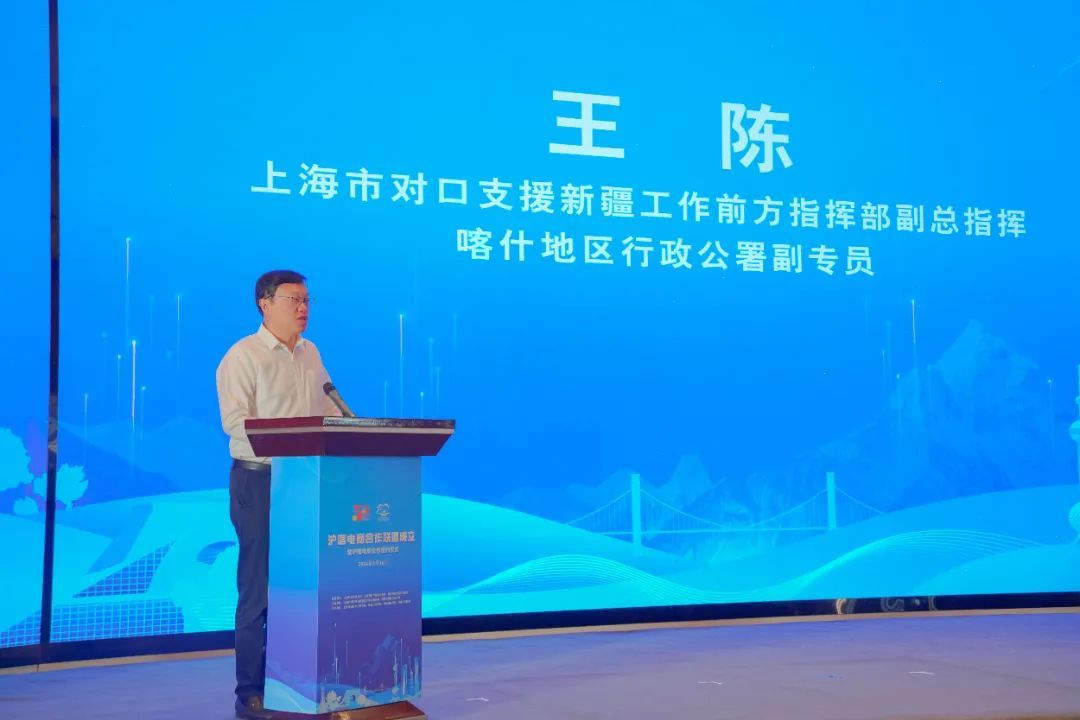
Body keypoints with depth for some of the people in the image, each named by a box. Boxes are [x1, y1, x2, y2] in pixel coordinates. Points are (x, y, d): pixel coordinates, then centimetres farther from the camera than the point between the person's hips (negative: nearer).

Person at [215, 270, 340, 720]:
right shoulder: (243, 356, -6)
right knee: (259, 589, -2)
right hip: (260, 480, -6)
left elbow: (329, 412, 16)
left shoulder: (311, 354, 15)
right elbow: (235, 421, -16)